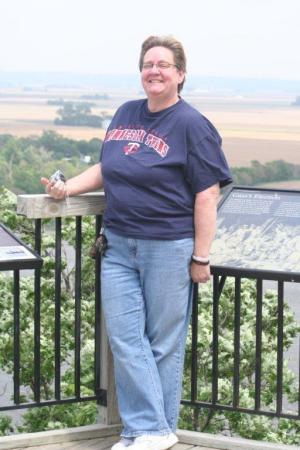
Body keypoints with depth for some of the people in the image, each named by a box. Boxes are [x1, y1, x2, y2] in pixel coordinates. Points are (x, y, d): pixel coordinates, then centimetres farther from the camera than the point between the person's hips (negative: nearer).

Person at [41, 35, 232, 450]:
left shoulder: (191, 125, -8)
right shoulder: (126, 114, 11)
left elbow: (206, 196, -10)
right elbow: (105, 169, 22)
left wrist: (201, 257, -13)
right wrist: (68, 188, 6)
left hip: (168, 248, -6)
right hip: (119, 245, 6)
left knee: (164, 342, 3)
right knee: (124, 337, 1)